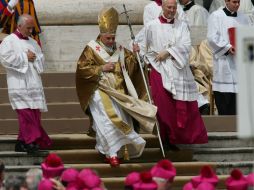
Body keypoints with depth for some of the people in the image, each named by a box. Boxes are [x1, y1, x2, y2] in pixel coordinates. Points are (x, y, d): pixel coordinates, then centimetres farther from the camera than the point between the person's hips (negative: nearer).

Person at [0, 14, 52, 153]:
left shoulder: (33, 42, 21)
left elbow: (42, 59, 22)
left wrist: (34, 58, -1)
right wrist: (25, 57, -8)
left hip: (34, 84, 7)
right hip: (19, 84, -6)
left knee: (34, 114, 0)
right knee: (26, 113, -15)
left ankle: (22, 142, 5)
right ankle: (32, 140, -18)